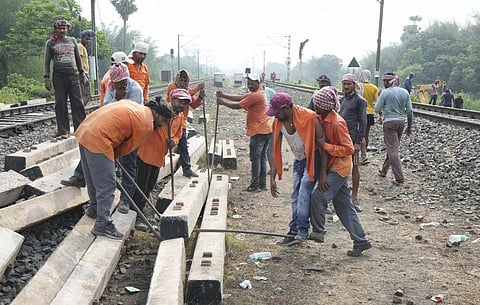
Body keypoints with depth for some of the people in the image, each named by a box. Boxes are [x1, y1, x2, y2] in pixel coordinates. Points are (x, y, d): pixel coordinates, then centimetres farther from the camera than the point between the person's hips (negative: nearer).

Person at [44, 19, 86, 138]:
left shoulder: (72, 40, 12)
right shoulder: (50, 43, 7)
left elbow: (78, 58, 18)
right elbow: (47, 61, 6)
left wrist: (82, 73, 14)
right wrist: (47, 78, -1)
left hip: (73, 74, 1)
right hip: (58, 75, -1)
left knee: (77, 102, -3)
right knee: (60, 103, 1)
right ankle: (63, 130, 6)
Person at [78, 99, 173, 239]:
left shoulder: (133, 106, 19)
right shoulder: (147, 125, -5)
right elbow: (128, 147, 0)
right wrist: (113, 156, 17)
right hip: (98, 140, -9)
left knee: (93, 178, 25)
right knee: (107, 184, -2)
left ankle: (94, 208, 42)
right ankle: (102, 225, 2)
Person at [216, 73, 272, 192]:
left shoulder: (255, 95, -15)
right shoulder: (258, 93, 17)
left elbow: (238, 105, -12)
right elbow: (240, 98, 12)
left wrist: (223, 102, -1)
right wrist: (224, 95, 4)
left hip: (259, 132, -10)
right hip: (266, 130, 10)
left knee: (256, 158, -4)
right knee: (262, 157, 12)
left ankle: (255, 185, 0)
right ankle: (262, 184, 18)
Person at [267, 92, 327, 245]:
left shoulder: (309, 118, -30)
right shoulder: (278, 123, -12)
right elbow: (276, 152, -3)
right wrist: (272, 178, -5)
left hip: (313, 158, -6)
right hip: (298, 160, 6)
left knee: (304, 192, -19)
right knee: (296, 196, 9)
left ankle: (303, 229, -9)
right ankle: (294, 232, 17)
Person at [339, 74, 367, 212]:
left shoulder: (360, 101, -4)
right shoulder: (342, 100, 16)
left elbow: (363, 122, -8)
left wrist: (358, 142, -14)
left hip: (352, 139, -6)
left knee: (354, 167, 0)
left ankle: (354, 197, 5)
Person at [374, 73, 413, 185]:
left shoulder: (385, 92, -10)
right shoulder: (405, 92, 6)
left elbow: (377, 109, -7)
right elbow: (409, 110, 7)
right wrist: (409, 126, 14)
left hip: (390, 122, -6)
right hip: (401, 122, 6)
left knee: (392, 150, -5)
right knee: (392, 147, 18)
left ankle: (399, 178, -8)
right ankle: (384, 170, 32)